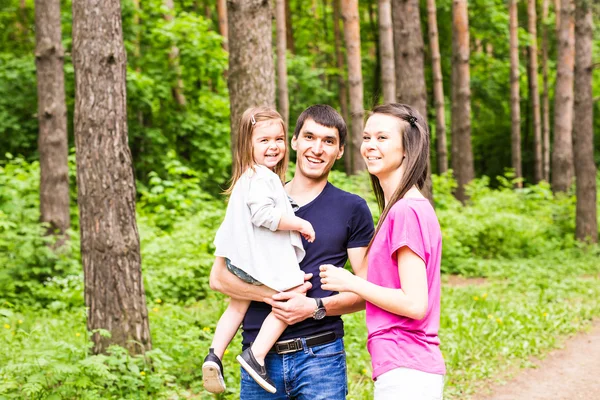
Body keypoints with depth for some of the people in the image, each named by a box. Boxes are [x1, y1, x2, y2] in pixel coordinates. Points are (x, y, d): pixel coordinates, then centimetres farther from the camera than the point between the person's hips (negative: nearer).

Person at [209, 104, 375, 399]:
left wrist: (316, 306, -14)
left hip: (320, 355, -2)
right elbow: (219, 277, 3)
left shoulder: (352, 209, 4)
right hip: (259, 358, 2)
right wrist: (273, 295, -11)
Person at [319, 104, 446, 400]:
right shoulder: (405, 208, 14)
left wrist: (349, 282, -10)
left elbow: (414, 304, -19)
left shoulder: (406, 211, -15)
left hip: (405, 373, -9)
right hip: (408, 368, 9)